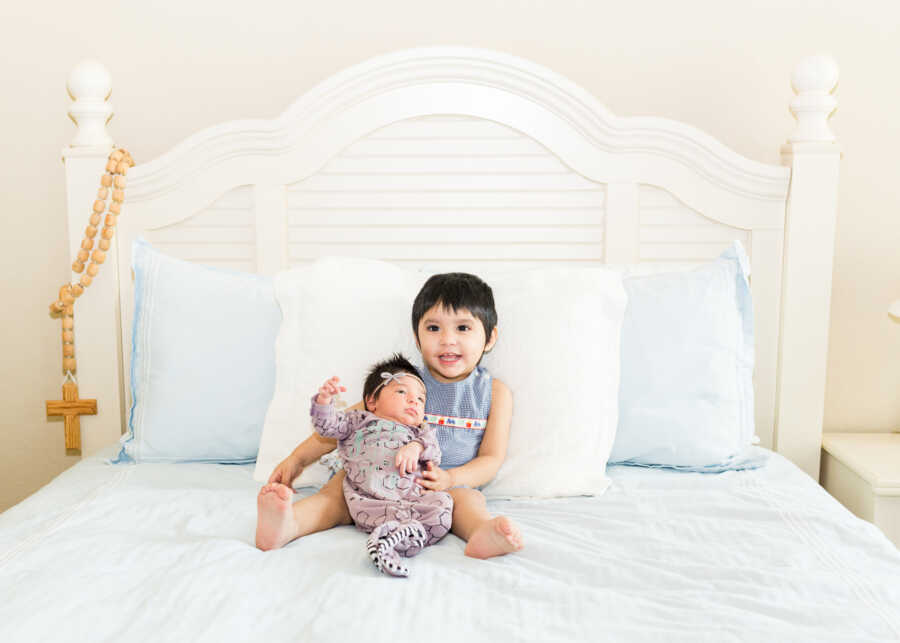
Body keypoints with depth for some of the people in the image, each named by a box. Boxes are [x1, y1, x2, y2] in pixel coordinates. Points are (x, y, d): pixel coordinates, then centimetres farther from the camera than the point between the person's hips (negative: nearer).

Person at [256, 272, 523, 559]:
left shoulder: (495, 392, 6)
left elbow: (492, 457, 3)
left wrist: (451, 478, -18)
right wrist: (298, 459, 0)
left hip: (455, 484, -1)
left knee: (468, 498, -32)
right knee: (341, 484, -22)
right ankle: (286, 526, -45)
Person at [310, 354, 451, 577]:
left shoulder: (419, 433, 33)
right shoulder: (360, 421, 28)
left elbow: (434, 452, 16)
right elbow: (327, 425, 17)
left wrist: (416, 447, -6)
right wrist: (324, 399, -2)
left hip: (413, 497, 2)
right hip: (369, 498, -2)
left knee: (442, 502, -28)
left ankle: (393, 537, -42)